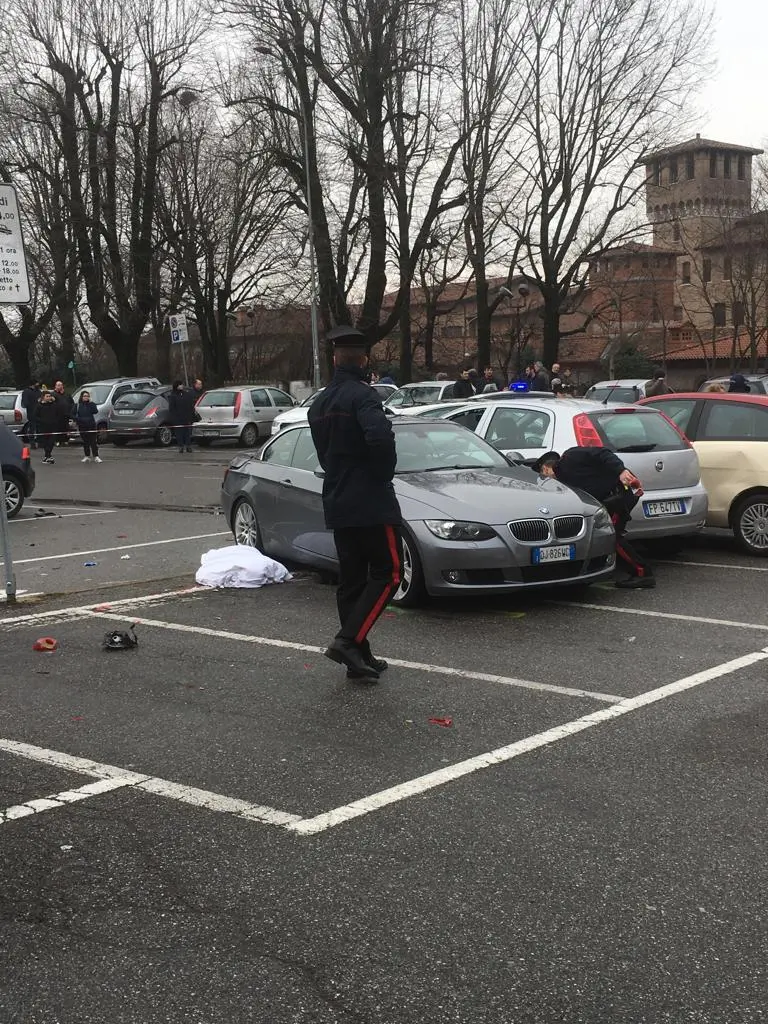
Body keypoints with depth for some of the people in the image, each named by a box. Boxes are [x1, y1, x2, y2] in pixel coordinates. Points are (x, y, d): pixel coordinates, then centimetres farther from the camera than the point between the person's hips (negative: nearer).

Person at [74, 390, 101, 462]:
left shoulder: (92, 404, 5)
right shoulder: (77, 405, 8)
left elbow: (95, 411, -12)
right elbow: (74, 415, 8)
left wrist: (90, 403, -15)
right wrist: (77, 420, -10)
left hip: (91, 426, -2)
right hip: (82, 427, 2)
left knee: (94, 441, -6)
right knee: (85, 442, 8)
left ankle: (96, 457, -6)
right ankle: (87, 456, 16)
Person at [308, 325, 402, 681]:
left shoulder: (319, 404, 13)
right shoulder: (360, 395, -14)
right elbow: (380, 436, -30)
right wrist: (384, 474, -13)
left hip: (337, 504, 8)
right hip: (371, 502, -8)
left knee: (351, 580, 11)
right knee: (387, 574, 0)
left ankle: (358, 659, 14)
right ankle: (348, 640, -13)